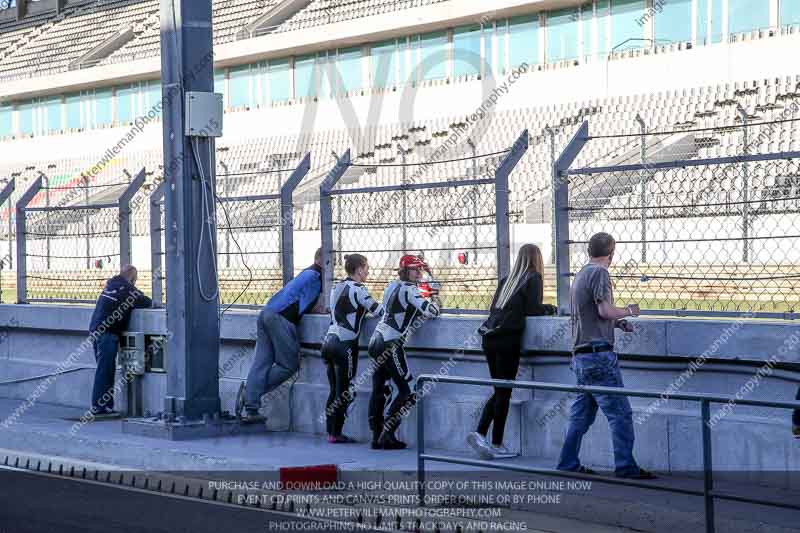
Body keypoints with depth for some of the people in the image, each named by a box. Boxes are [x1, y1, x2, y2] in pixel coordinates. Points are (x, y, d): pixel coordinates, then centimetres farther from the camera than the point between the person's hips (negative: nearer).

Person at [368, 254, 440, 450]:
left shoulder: (392, 286, 15)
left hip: (376, 340, 9)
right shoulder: (409, 289, -10)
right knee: (406, 391, -2)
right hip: (391, 344, -9)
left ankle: (377, 436, 11)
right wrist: (435, 306, 4)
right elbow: (430, 311, -20)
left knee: (378, 389, 10)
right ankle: (387, 435, -5)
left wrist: (419, 310, 16)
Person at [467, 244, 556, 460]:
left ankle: (480, 433, 0)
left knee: (500, 391, 13)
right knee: (504, 392, 0)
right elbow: (532, 310, -7)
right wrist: (550, 309, 14)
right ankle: (497, 445, 2)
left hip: (489, 337, 6)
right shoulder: (534, 278, 3)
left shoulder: (507, 280, 21)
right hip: (508, 339, -6)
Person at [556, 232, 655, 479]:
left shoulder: (580, 275, 19)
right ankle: (625, 466, -7)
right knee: (620, 412, -6)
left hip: (581, 355, 9)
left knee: (582, 413, 14)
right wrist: (628, 310, -1)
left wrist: (617, 322, 20)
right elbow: (605, 310, -18)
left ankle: (568, 464, 16)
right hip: (599, 352, -9)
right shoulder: (599, 273, -9)